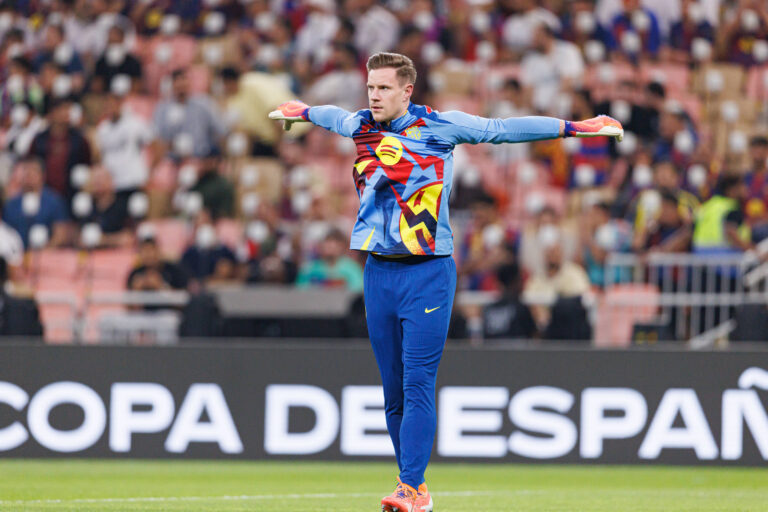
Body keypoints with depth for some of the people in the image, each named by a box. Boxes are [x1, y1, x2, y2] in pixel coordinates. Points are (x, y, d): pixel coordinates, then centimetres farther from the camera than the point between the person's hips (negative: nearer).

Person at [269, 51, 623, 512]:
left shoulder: (440, 126, -2)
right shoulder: (360, 126, 10)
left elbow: (506, 129, 1)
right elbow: (333, 116, 33)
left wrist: (577, 127, 1)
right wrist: (301, 112, 52)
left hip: (428, 271, -4)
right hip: (379, 271, 4)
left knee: (418, 385, -12)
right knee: (393, 391, 4)